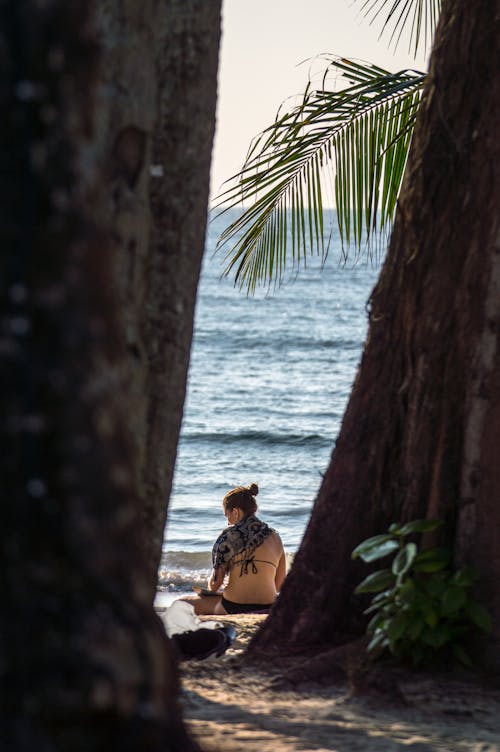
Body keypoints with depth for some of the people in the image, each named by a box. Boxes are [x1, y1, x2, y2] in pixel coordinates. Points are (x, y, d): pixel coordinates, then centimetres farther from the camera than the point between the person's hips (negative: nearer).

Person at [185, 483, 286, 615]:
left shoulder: (229, 536, -7)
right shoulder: (275, 537, 8)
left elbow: (216, 581, -8)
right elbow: (279, 586, 11)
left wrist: (211, 589, 15)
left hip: (232, 609, -7)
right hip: (267, 609, 7)